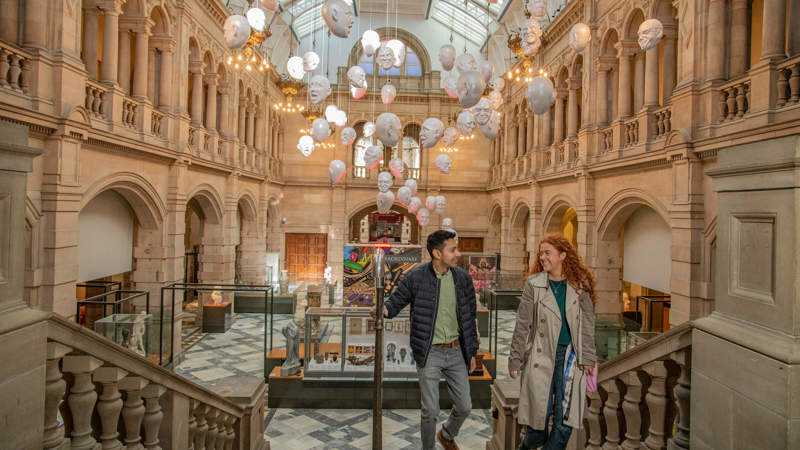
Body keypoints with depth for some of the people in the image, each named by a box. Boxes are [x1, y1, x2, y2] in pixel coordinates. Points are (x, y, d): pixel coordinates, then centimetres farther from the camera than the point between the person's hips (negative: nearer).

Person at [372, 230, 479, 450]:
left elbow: (470, 316, 8)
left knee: (464, 407, 14)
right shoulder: (415, 277, -13)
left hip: (456, 351, 4)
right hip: (429, 353, -4)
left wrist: (472, 351, 10)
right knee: (430, 410, 4)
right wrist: (384, 309, -27)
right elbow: (396, 301, -3)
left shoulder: (463, 278, -1)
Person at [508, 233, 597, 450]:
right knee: (540, 410, 6)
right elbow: (522, 325, 0)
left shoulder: (580, 284, 2)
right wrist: (516, 358, -1)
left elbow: (587, 324, 6)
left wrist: (587, 357, 2)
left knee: (565, 418, 4)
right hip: (541, 355, -1)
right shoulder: (534, 284, -2)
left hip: (570, 356, 1)